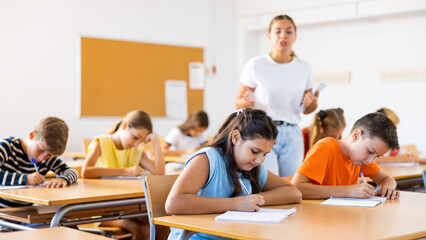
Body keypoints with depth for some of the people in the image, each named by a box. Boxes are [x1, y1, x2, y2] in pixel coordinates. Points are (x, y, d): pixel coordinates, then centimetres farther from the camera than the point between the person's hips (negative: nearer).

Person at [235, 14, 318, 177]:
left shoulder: (303, 68, 8)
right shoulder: (256, 65, -2)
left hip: (292, 135, 3)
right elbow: (238, 102, 1)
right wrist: (248, 101, -21)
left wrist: (311, 103, -6)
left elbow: (305, 110, 16)